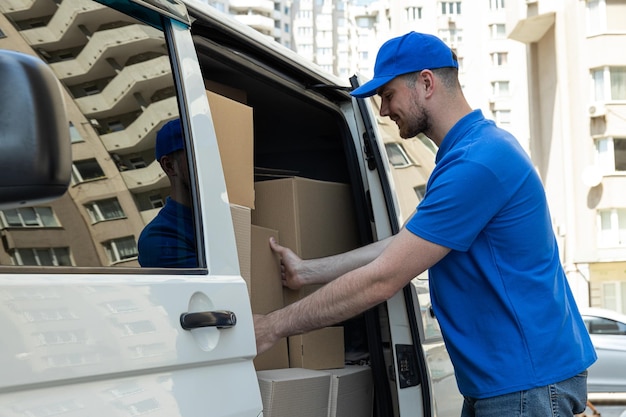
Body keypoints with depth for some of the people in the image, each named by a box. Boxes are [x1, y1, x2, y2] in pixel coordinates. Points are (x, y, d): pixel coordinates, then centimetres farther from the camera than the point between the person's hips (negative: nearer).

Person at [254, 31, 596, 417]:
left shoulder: (475, 162, -23)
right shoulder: (481, 145, 11)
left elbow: (381, 279, -23)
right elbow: (407, 244, 13)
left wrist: (272, 327, -15)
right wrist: (307, 271, 11)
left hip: (526, 383, -10)